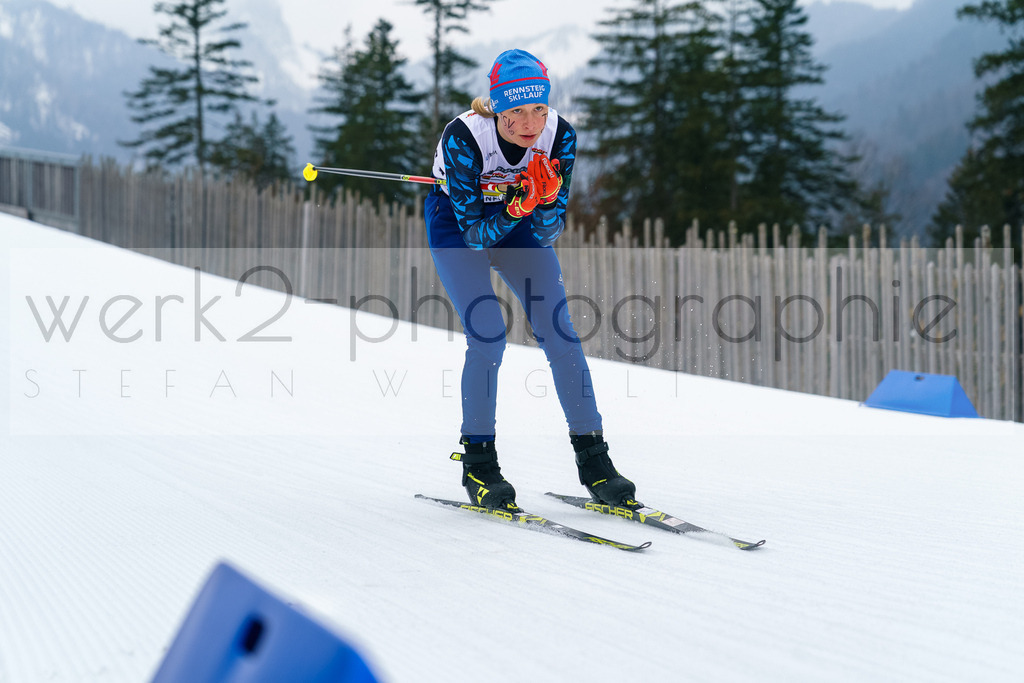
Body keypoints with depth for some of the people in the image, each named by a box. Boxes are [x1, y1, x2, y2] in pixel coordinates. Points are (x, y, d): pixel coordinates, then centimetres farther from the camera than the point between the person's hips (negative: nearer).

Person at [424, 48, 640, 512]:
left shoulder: (560, 135, -25)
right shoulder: (463, 138, -34)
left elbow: (547, 234, -20)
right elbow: (475, 234, -28)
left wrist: (545, 199, -39)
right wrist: (516, 206, -44)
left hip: (520, 221, 3)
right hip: (457, 223, -3)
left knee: (557, 330, -8)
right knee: (487, 334, -18)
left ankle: (592, 460, 0)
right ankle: (478, 463, -1)